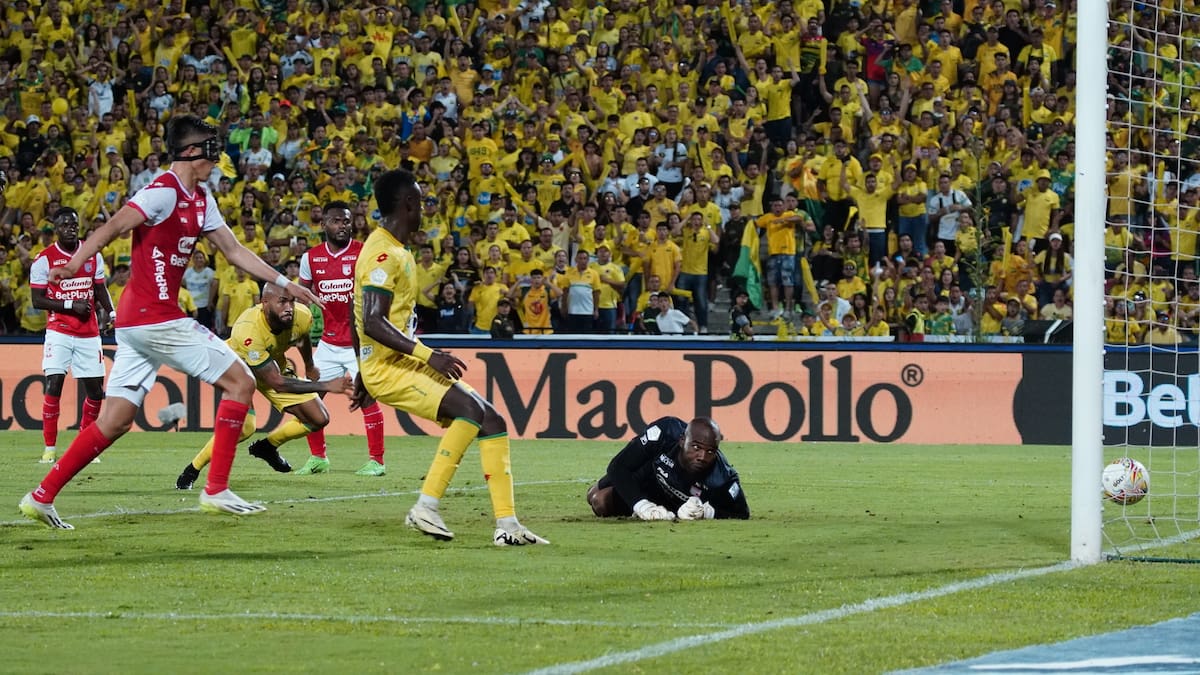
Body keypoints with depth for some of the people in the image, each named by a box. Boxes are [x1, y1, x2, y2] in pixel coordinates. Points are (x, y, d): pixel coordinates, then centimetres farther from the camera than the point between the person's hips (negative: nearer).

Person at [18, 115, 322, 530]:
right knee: (239, 382, -3)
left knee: (116, 420, 7)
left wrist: (284, 284, 23)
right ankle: (216, 490, -4)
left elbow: (234, 251, 24)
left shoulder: (200, 200, 15)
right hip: (157, 319, -9)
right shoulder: (164, 192, -12)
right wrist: (74, 265, -40)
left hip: (136, 322, 9)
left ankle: (42, 496, 6)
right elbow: (112, 227, -24)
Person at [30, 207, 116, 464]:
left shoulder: (93, 255, 7)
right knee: (53, 385, -14)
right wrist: (72, 305, -15)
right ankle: (50, 447, -6)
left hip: (89, 333, 4)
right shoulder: (44, 259, -6)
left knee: (95, 390, 4)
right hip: (59, 332, -4)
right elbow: (37, 300, -7)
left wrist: (110, 312, -1)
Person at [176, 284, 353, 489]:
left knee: (319, 420, 0)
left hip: (273, 363, 6)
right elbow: (277, 383, -38)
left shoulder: (301, 317, -26)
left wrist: (310, 367, 22)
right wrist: (327, 386, -40)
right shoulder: (248, 331, -43)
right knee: (244, 426, -31)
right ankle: (192, 471, -10)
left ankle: (267, 447, 26)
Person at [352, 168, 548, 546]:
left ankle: (506, 525, -1)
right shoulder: (385, 254, -15)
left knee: (492, 422, 1)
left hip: (408, 363, 10)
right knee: (472, 409, -27)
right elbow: (373, 323, -25)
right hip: (387, 368, -10)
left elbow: (358, 319, 25)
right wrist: (427, 354, -29)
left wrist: (363, 373, 31)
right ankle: (426, 508, -22)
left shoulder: (392, 250, 17)